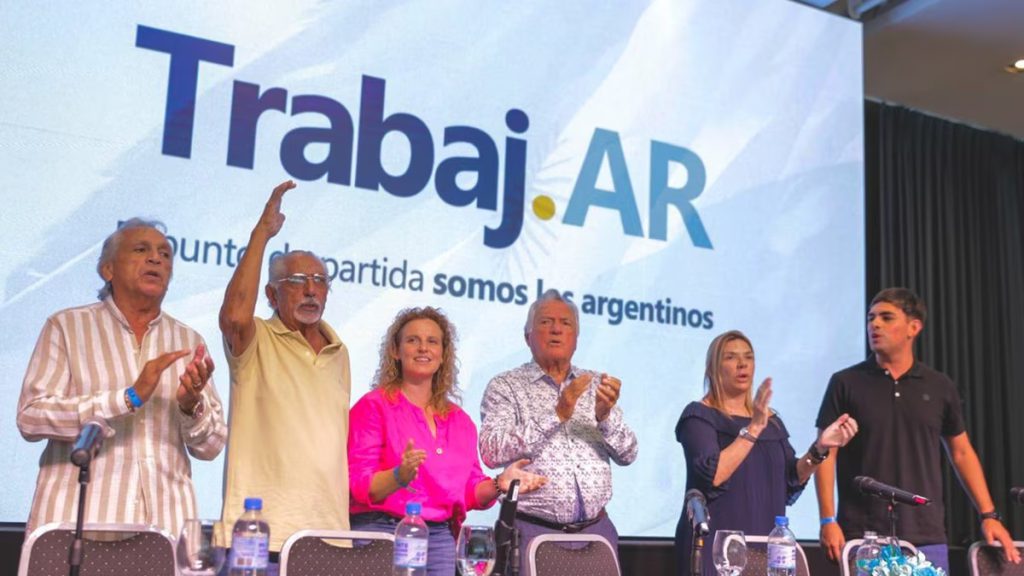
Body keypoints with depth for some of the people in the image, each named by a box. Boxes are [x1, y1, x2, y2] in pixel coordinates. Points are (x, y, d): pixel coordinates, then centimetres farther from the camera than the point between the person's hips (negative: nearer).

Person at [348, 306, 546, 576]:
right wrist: (400, 476, -26)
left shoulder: (459, 420, 12)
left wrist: (498, 484, -5)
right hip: (381, 532, -4)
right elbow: (360, 486, -8)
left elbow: (468, 492, 14)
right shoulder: (373, 407, -2)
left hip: (440, 537, 4)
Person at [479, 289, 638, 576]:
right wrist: (556, 415, -20)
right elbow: (492, 452, -15)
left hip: (596, 530, 3)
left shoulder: (596, 385, 11)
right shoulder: (505, 386, 0)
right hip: (533, 530, -3)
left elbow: (627, 455, 5)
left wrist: (606, 415, -14)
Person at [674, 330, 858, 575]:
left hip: (764, 545, 5)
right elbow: (713, 476, -20)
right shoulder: (699, 416, -6)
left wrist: (819, 448, -8)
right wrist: (753, 429, -23)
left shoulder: (771, 420, 13)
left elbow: (790, 479, 7)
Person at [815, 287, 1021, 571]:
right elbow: (826, 453, -2)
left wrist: (989, 515, 9)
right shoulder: (845, 383, 1)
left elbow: (961, 452, 16)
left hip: (927, 538, 2)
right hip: (862, 538, -2)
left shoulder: (939, 387, 8)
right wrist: (828, 520, -10)